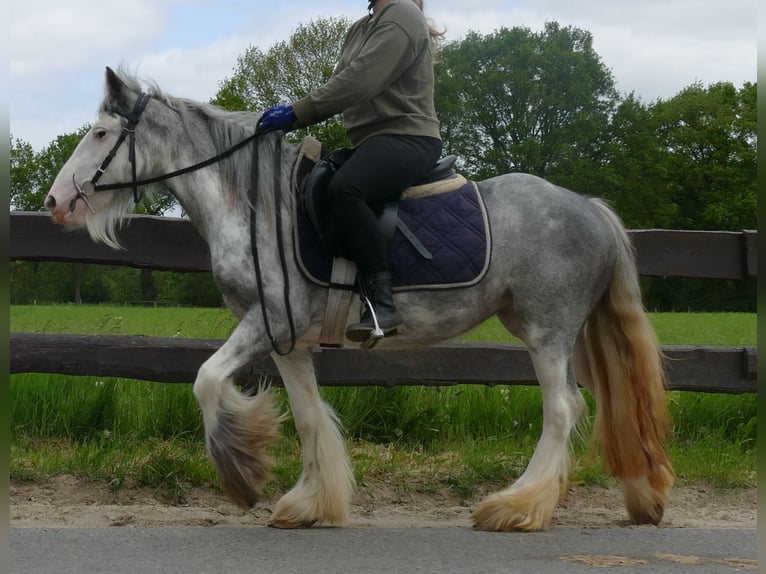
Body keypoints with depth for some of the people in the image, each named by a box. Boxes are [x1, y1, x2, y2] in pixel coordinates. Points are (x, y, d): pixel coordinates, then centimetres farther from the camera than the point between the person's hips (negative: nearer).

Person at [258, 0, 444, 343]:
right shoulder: (359, 30, 20)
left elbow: (359, 82, -20)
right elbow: (340, 84, 14)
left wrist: (296, 113, -22)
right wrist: (292, 119, -2)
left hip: (408, 138, -11)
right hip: (372, 142, 11)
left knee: (344, 190, -34)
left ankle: (381, 305, -36)